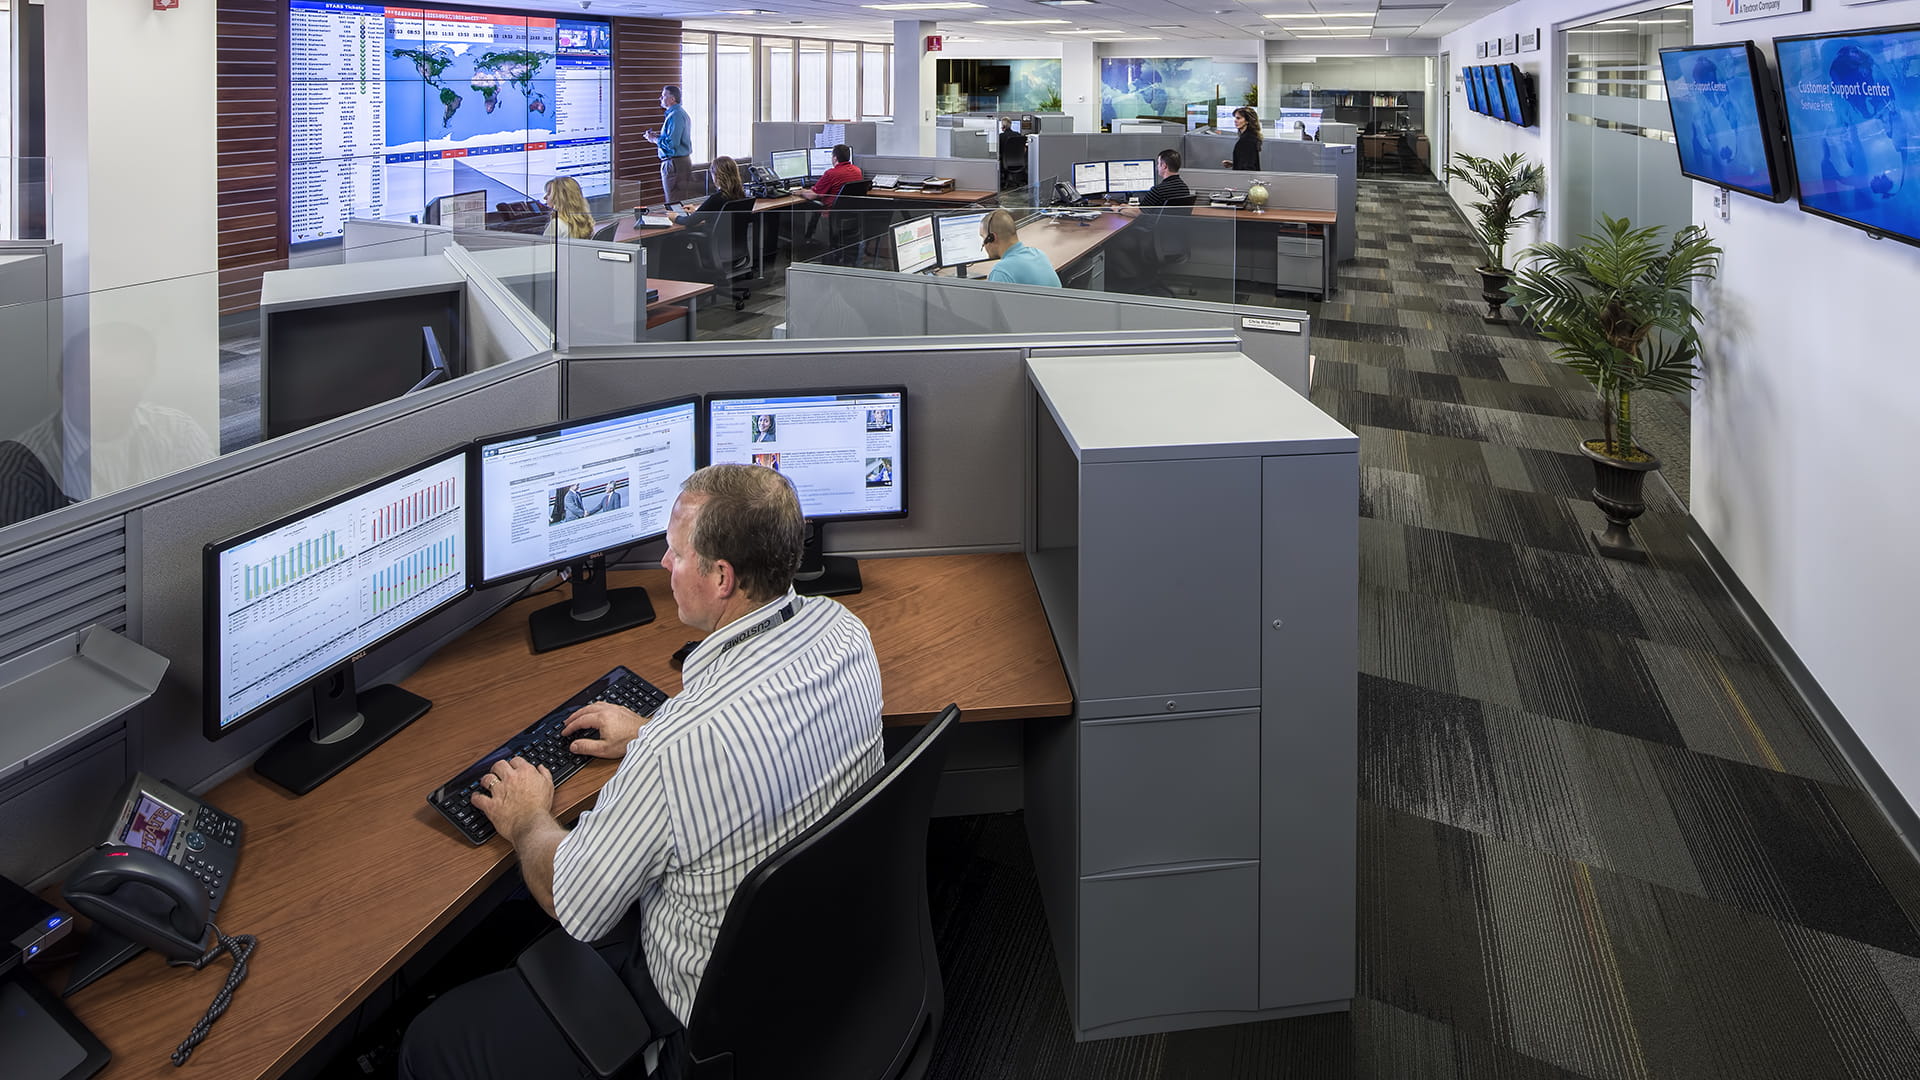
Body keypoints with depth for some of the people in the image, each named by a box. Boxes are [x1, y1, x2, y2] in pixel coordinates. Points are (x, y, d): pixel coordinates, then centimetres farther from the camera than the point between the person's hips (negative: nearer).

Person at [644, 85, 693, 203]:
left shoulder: (675, 115, -17)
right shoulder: (680, 113, 16)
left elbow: (671, 143, -24)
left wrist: (654, 139, -10)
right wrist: (658, 135, 12)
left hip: (675, 162, -11)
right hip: (683, 160, 11)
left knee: (674, 203, -7)